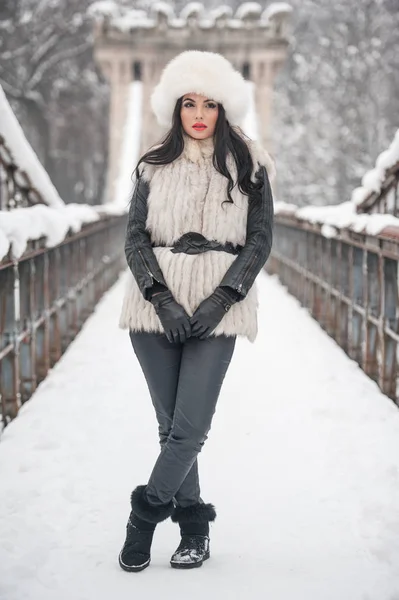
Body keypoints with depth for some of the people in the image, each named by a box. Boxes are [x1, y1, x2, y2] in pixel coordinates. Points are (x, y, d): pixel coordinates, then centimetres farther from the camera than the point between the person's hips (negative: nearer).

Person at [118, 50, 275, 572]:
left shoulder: (248, 166, 6)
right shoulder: (154, 166, 9)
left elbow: (260, 240, 2)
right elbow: (135, 239, 4)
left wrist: (221, 299, -10)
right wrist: (163, 300, -10)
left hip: (218, 308, -2)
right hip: (157, 305, 2)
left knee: (191, 426, -9)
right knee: (172, 424, 5)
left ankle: (146, 514, 6)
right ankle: (194, 527, 16)